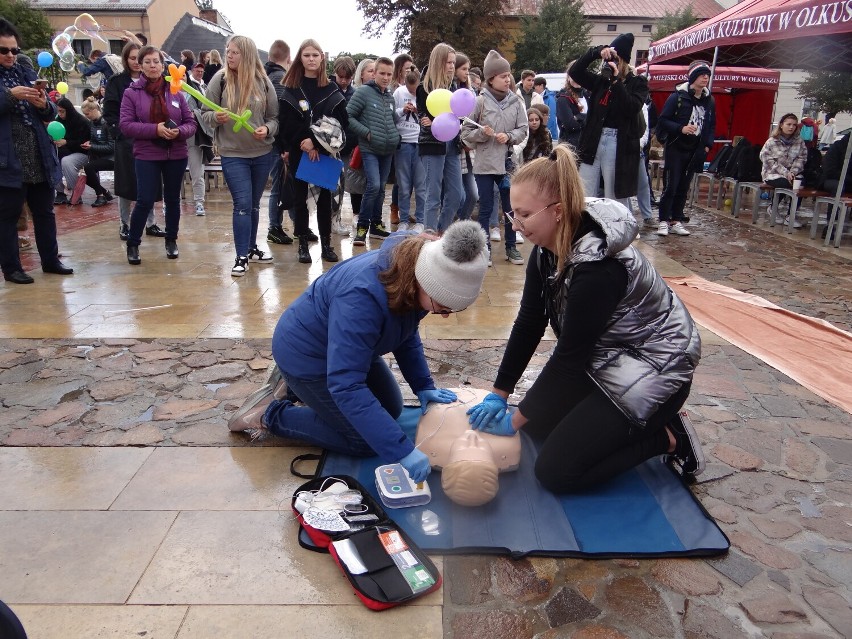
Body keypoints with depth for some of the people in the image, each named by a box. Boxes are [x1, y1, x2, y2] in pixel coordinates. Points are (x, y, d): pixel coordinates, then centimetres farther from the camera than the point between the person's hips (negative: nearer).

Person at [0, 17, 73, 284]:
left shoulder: (28, 74, 14)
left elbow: (51, 114, 12)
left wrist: (44, 105, -9)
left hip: (40, 159, 5)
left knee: (45, 212, 12)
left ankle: (50, 260, 23)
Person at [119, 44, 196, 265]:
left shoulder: (176, 92, 4)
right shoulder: (132, 92, -1)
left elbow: (190, 123, 4)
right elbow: (125, 124, -7)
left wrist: (179, 131, -17)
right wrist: (155, 129, -20)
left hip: (176, 155, 2)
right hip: (146, 156, -2)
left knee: (173, 199, 12)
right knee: (145, 201, -7)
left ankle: (171, 240, 29)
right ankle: (132, 243, 11)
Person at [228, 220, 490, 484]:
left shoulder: (414, 271, -15)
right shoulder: (363, 296, -41)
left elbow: (407, 333, 3)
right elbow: (347, 387, -41)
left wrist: (424, 386, -9)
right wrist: (401, 451, -41)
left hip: (348, 347, 8)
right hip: (306, 354, -8)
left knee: (391, 409, 16)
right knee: (365, 441, -5)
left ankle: (296, 387, 26)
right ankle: (270, 415, 8)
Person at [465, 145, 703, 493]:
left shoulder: (597, 266, -33)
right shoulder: (547, 248, -8)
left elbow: (569, 356, -25)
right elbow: (529, 324, -3)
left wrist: (514, 419, -15)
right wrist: (498, 394, -3)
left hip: (654, 366, -9)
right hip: (603, 356, 9)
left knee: (555, 471, -9)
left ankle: (667, 437, 5)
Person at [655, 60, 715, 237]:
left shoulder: (709, 101, 10)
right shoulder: (678, 96, -7)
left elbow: (712, 126, 19)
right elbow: (663, 120, -8)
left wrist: (708, 144, 6)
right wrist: (681, 128, -22)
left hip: (695, 151, 5)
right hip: (676, 149, -5)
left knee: (684, 188, 8)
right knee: (670, 186, -6)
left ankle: (676, 221, 14)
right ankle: (664, 221, 3)